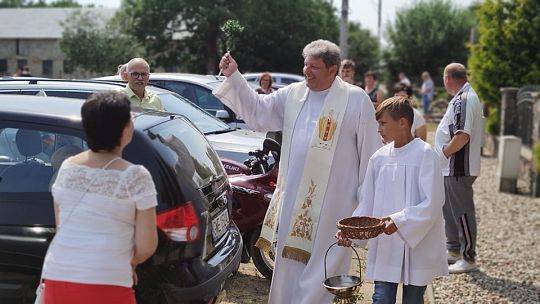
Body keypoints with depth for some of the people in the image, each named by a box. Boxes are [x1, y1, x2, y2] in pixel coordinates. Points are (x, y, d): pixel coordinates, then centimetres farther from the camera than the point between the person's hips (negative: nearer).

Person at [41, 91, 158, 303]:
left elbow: (61, 228, 13)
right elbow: (147, 246, -9)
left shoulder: (66, 167, 5)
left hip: (56, 277, 5)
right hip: (106, 285, -5)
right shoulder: (135, 176, -10)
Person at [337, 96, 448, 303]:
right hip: (384, 247, 4)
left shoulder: (425, 154, -10)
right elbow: (367, 203, 9)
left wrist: (399, 221, -23)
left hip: (417, 245, -4)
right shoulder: (379, 158, 4)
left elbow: (433, 203, -15)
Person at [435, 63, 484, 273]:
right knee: (449, 209, 20)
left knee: (462, 212, -2)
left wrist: (442, 154, -16)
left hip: (459, 168, -11)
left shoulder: (462, 100, -19)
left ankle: (468, 259, 7)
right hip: (452, 168, 11)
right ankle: (454, 250, 33)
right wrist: (445, 153, 15)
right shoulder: (469, 97, 14)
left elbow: (462, 136, -27)